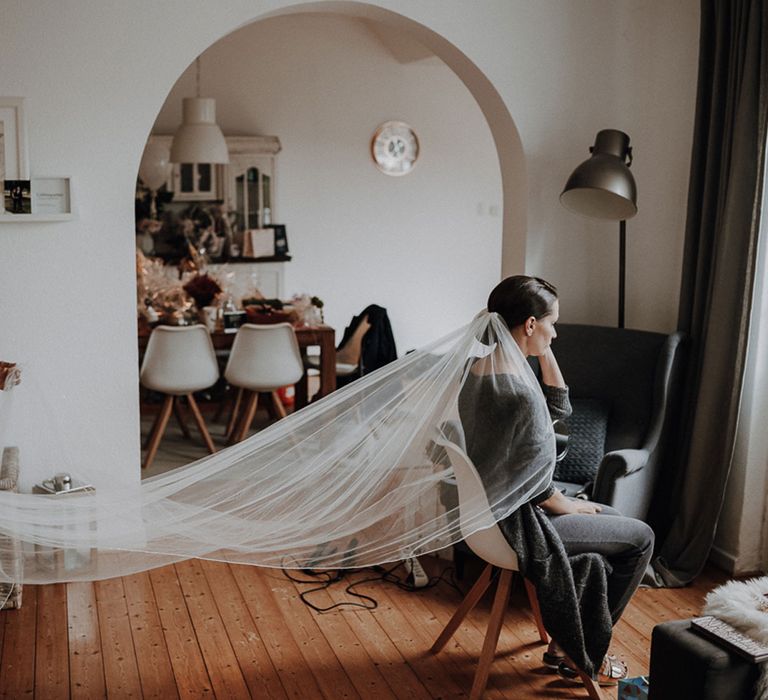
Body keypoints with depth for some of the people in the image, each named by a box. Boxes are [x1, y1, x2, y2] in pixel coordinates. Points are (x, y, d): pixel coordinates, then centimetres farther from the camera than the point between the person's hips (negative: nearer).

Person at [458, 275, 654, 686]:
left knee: (611, 519, 24)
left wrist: (544, 353, -1)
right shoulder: (521, 393, -29)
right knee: (639, 538, 7)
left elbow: (559, 409, 10)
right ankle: (580, 654, 20)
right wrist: (572, 507, -3)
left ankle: (564, 644, 29)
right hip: (516, 524, -9)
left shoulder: (476, 370, 1)